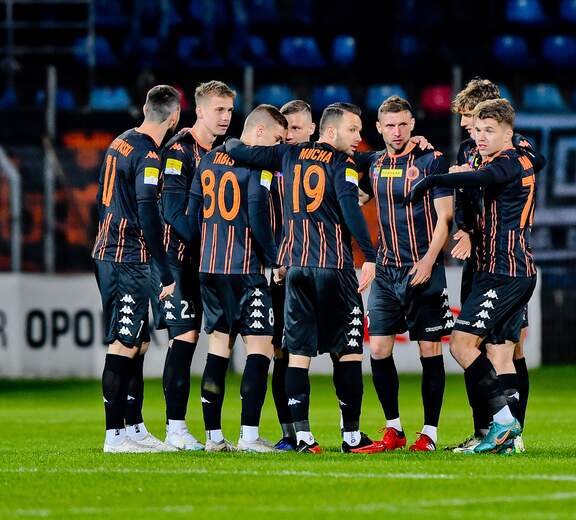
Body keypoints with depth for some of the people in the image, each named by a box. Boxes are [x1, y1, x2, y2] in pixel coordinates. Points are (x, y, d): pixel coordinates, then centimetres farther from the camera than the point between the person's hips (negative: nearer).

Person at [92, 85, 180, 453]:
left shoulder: (120, 144, 12)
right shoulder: (148, 157, -15)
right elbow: (148, 217, -20)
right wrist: (167, 274, -18)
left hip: (107, 253, 9)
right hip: (130, 259, -9)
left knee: (138, 343, 14)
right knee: (124, 346, -8)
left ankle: (135, 428, 17)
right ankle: (114, 435, -9)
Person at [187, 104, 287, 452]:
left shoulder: (209, 159, 12)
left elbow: (193, 212, 13)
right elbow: (257, 218, -16)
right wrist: (275, 260, -5)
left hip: (209, 267, 7)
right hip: (245, 268, -7)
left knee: (219, 346, 12)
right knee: (261, 347, -4)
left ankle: (214, 436, 10)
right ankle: (249, 435, -11)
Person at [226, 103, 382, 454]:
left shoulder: (290, 155, 11)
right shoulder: (342, 164, -3)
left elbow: (238, 150, 11)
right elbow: (350, 207, -17)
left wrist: (232, 142, 34)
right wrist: (370, 256, -20)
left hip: (296, 264, 5)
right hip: (334, 265, -4)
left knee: (299, 352, 4)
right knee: (348, 351, 2)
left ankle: (303, 435, -1)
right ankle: (352, 436, 2)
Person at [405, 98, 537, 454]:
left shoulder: (508, 163, -12)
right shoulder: (522, 162, 17)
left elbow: (481, 179, -34)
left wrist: (431, 181, -34)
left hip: (502, 272, -10)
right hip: (521, 272, 10)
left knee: (462, 343, -12)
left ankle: (504, 419, -14)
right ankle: (508, 436, 5)